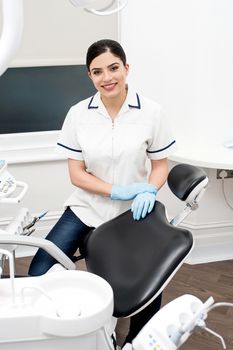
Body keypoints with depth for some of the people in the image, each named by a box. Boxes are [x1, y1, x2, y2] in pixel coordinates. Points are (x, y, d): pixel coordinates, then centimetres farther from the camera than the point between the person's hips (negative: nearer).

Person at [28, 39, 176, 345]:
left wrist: (149, 191, -20)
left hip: (132, 213, 0)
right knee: (39, 274, -12)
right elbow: (76, 174, -4)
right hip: (86, 208, 1)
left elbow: (160, 165, 1)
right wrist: (117, 191, -18)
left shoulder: (150, 112, -8)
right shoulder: (78, 114, -6)